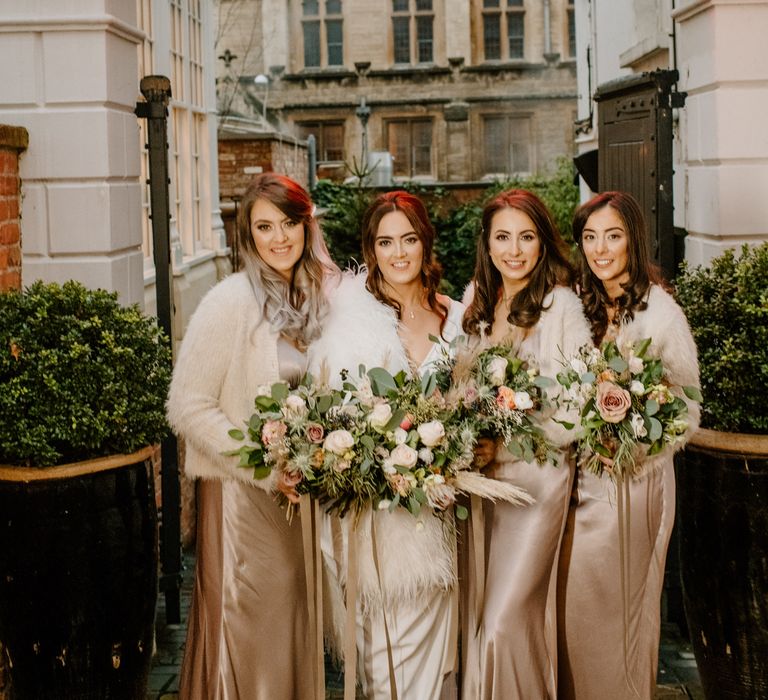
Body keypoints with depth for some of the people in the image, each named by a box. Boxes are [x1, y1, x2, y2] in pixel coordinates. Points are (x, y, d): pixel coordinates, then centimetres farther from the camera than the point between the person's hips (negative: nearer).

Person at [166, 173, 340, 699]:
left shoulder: (320, 296, 3)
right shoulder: (230, 302, -15)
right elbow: (189, 408, -16)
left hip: (300, 486, 6)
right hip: (242, 493, -6)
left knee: (295, 618, 15)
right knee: (250, 624, 4)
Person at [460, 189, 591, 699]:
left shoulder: (563, 305, -9)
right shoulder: (477, 303, 9)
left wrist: (509, 444, -14)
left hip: (537, 475, -5)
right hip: (481, 475, 6)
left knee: (505, 622, -7)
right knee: (479, 612, 11)